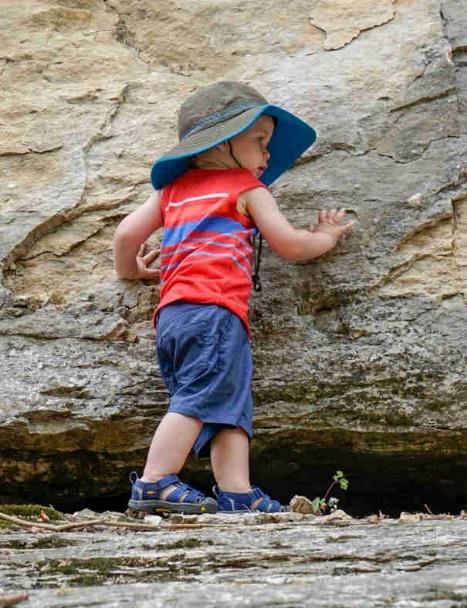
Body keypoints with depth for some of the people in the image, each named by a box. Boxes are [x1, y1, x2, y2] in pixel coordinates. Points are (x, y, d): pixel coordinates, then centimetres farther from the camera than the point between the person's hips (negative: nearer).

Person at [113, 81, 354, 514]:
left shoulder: (172, 189, 28)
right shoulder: (247, 188, 11)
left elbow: (126, 233, 21)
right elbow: (290, 246, 10)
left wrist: (129, 269, 41)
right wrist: (326, 236, 29)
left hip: (170, 315, 7)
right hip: (214, 309, -7)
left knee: (229, 407, 3)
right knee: (201, 399, -16)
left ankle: (237, 493, -10)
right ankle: (154, 485, -25)